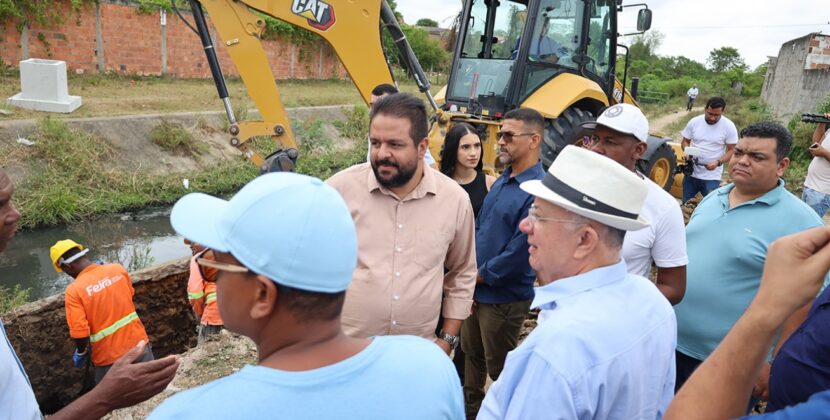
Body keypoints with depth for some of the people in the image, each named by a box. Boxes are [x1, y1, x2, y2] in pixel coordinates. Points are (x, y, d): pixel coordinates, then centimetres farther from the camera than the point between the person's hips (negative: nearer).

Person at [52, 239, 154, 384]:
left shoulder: (74, 290, -17)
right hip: (139, 344, 3)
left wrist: (81, 353, 1)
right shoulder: (118, 269, -5)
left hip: (110, 357, -3)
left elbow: (80, 334, -19)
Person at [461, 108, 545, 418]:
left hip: (504, 297, -9)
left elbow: (518, 254, -25)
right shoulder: (502, 180, 6)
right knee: (471, 353, 25)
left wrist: (479, 275, -13)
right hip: (476, 289, 9)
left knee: (499, 368, 11)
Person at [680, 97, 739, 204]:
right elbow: (685, 141, 7)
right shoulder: (694, 122, -4)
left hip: (712, 177, -3)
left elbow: (731, 150, -6)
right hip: (691, 173, 3)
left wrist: (718, 162, -23)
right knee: (686, 204, 16)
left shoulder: (729, 126, -10)